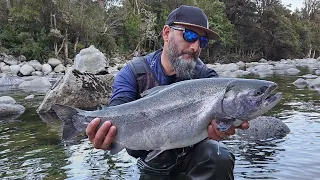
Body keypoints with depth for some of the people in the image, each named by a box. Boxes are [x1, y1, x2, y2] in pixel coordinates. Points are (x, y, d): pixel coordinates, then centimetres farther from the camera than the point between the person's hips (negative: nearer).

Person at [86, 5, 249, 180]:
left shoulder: (205, 77, -13)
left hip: (193, 150, 0)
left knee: (219, 158, -29)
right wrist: (104, 136, -55)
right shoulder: (132, 75, -14)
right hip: (154, 161, 1)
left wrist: (217, 126, -57)